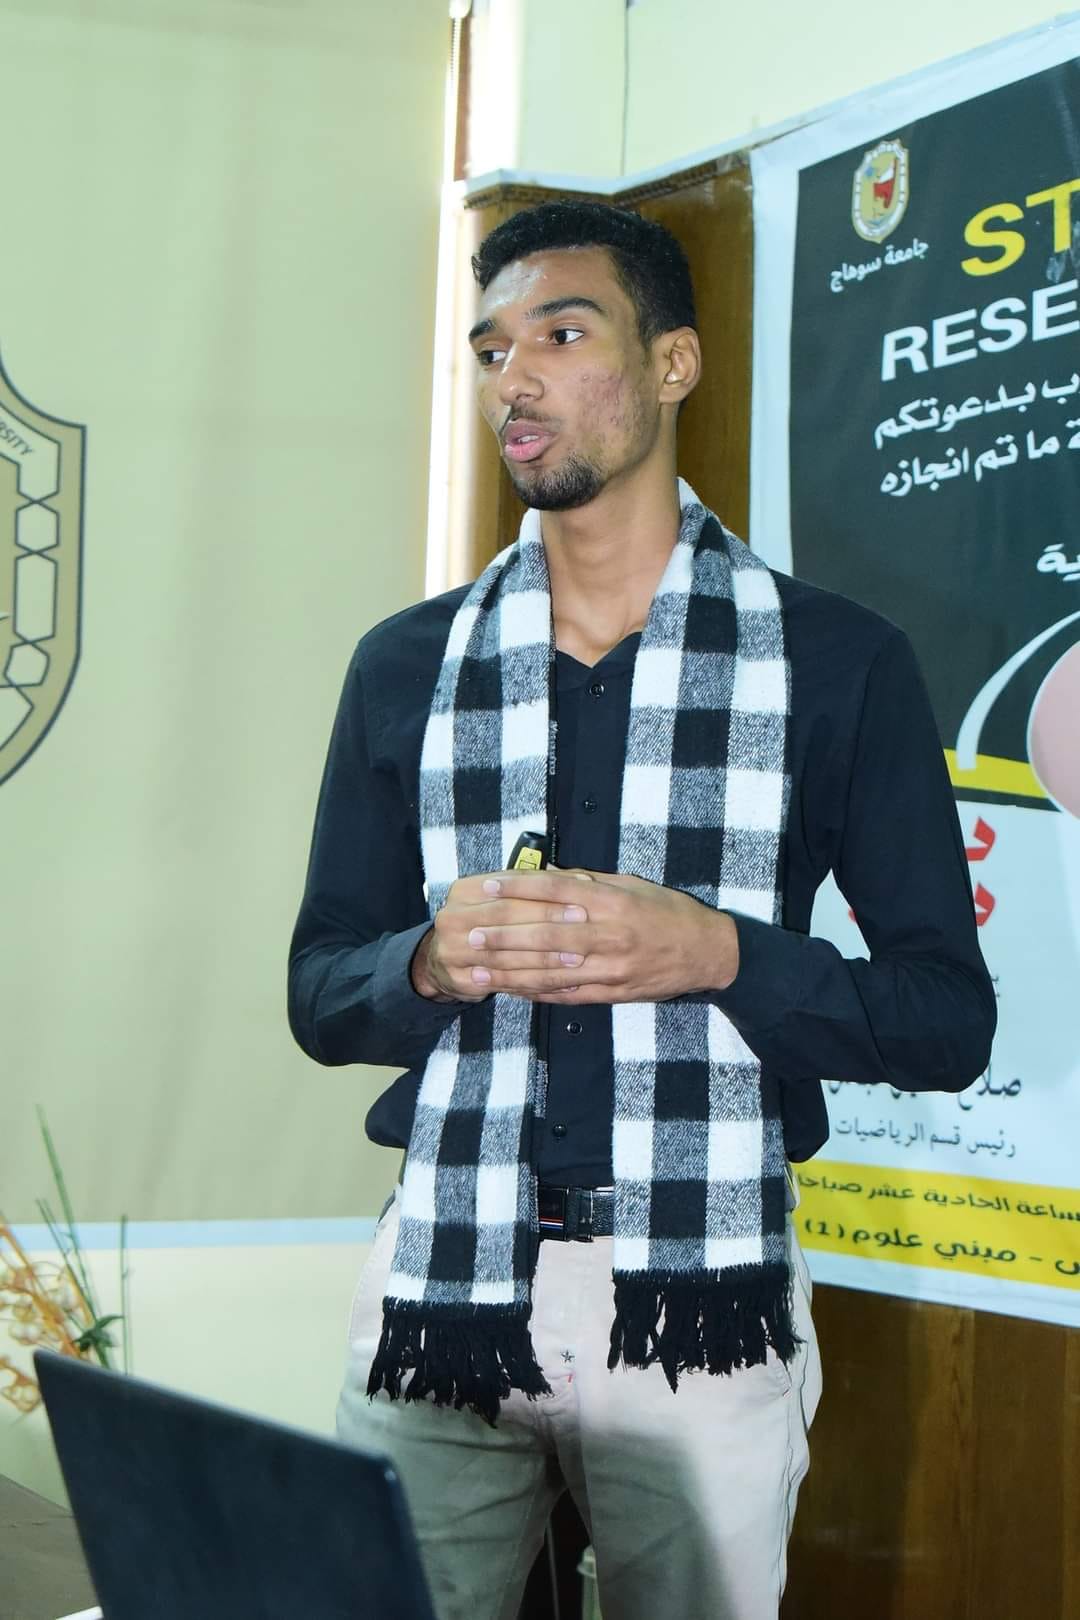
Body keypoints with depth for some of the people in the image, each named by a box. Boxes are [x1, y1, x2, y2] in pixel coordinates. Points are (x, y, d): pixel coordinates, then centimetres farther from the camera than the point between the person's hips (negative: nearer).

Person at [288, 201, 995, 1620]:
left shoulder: (836, 662, 0)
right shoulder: (408, 666, 8)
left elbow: (949, 1019, -1)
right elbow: (320, 993, 10)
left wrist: (715, 954, -17)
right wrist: (434, 962, -12)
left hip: (702, 1303, -2)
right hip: (440, 1288, 2)